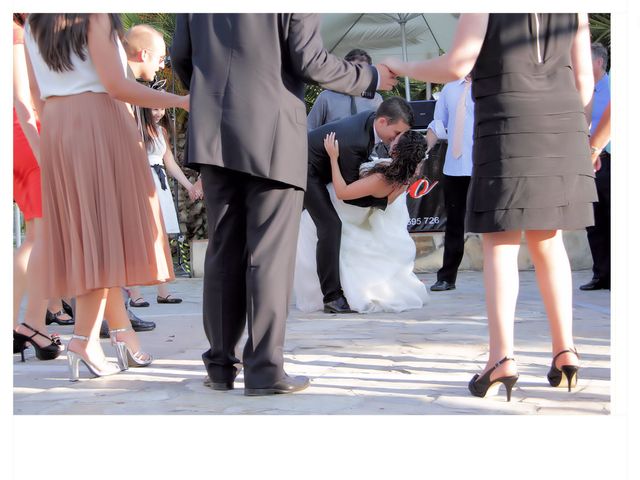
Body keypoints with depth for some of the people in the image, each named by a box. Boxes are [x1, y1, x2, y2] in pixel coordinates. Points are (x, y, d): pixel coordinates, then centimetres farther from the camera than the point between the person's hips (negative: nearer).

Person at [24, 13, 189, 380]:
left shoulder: (33, 26, 13)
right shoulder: (96, 17, -6)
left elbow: (38, 91, 13)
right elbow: (116, 86, -13)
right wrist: (179, 101, -7)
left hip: (54, 126, 7)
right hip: (98, 122, -7)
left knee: (84, 228, 9)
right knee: (104, 228, -3)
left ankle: (121, 329, 12)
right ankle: (85, 339, -8)